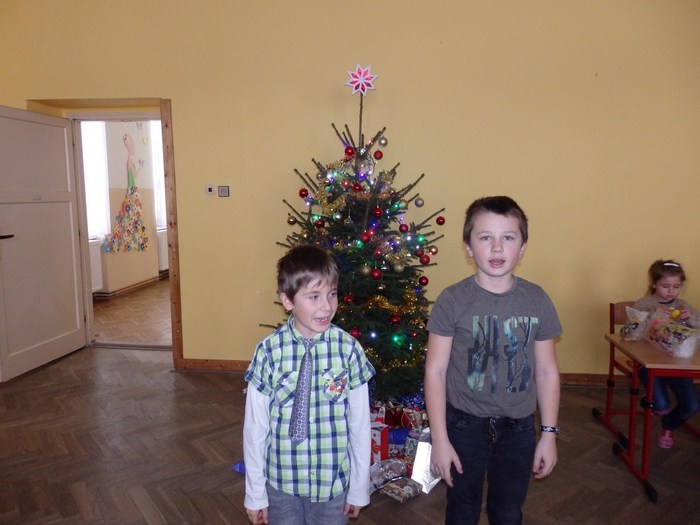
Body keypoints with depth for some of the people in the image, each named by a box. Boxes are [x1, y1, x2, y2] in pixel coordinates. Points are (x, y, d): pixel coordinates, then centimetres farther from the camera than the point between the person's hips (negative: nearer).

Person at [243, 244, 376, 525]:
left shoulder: (349, 349, -14)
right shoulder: (269, 351, -15)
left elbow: (360, 424, -6)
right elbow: (255, 426, -7)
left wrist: (360, 487, 1)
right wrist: (254, 492, 0)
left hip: (334, 481, 1)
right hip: (281, 481, 0)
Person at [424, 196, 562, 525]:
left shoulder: (537, 301, -6)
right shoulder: (452, 300, -14)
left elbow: (547, 371, 2)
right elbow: (435, 371, -11)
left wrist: (549, 434, 3)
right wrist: (439, 440, -11)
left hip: (519, 428, 2)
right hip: (465, 425, -2)